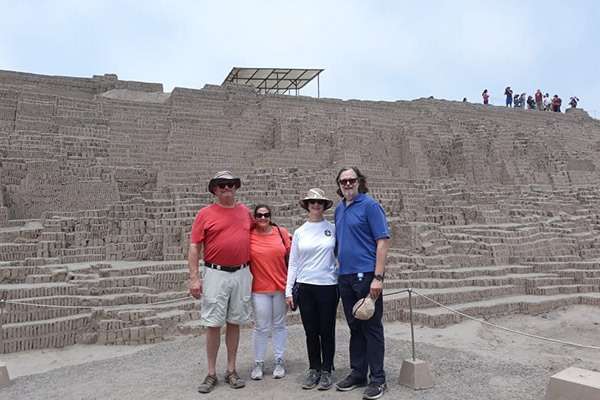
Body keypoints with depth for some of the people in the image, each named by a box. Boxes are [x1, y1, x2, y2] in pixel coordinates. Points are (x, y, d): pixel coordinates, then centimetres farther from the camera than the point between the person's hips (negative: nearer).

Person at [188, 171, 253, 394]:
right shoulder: (205, 214, -3)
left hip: (241, 274, 3)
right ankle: (211, 374, 16)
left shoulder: (245, 212, 8)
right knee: (213, 324, 3)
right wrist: (194, 278, -11)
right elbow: (194, 248, -4)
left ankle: (231, 371, 23)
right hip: (216, 274, -3)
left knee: (234, 323, 11)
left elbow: (254, 237, 21)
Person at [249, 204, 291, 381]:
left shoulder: (282, 232, -2)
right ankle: (258, 363, 22)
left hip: (281, 286, 2)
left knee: (279, 325, 13)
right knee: (261, 327, 6)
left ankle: (279, 361, 27)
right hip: (260, 288, -1)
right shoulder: (248, 235, -6)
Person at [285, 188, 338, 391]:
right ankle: (314, 369, 23)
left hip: (328, 286, -2)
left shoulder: (333, 228, 1)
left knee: (327, 331, 5)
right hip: (305, 286, 2)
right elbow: (293, 263, 8)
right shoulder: (300, 232, 6)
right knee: (311, 331, 8)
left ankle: (326, 371, 19)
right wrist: (288, 290, 4)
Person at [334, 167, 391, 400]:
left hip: (366, 275, -6)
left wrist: (378, 277, -19)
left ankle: (378, 379, 13)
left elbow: (383, 241, -13)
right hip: (345, 276, 7)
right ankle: (358, 373, 27)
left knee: (371, 327, 1)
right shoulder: (339, 209, 13)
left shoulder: (370, 206, -7)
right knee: (354, 327, 15)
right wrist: (338, 266, 11)